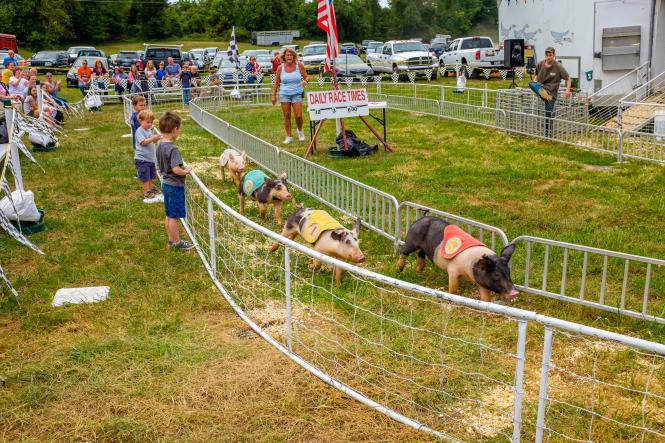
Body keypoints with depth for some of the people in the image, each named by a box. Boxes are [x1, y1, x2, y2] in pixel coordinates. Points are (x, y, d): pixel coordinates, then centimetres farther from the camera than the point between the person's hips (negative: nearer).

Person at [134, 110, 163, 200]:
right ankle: (146, 192, 6)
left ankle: (151, 189, 32)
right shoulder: (140, 131, -15)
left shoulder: (150, 130, 9)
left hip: (150, 157, 8)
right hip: (142, 158, -8)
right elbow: (143, 142, -25)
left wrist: (156, 139, -1)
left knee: (150, 175, 19)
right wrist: (153, 138, -34)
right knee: (145, 176, -1)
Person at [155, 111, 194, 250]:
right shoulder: (173, 149, -24)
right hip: (175, 186, -9)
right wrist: (186, 171, -13)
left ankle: (171, 240, 29)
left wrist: (183, 170, 12)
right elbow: (176, 169, -31)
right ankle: (177, 242, 15)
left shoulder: (160, 146, 3)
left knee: (169, 215, 18)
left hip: (166, 184, 9)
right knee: (174, 216, 4)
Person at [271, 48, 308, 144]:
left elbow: (306, 77, 8)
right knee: (286, 116, 3)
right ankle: (288, 136, 15)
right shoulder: (280, 68, 0)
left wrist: (305, 81, -16)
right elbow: (276, 83, 6)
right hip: (284, 94, 1)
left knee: (298, 116, -7)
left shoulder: (299, 66, -2)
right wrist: (274, 95, 4)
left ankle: (300, 131, 24)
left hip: (297, 94, -1)